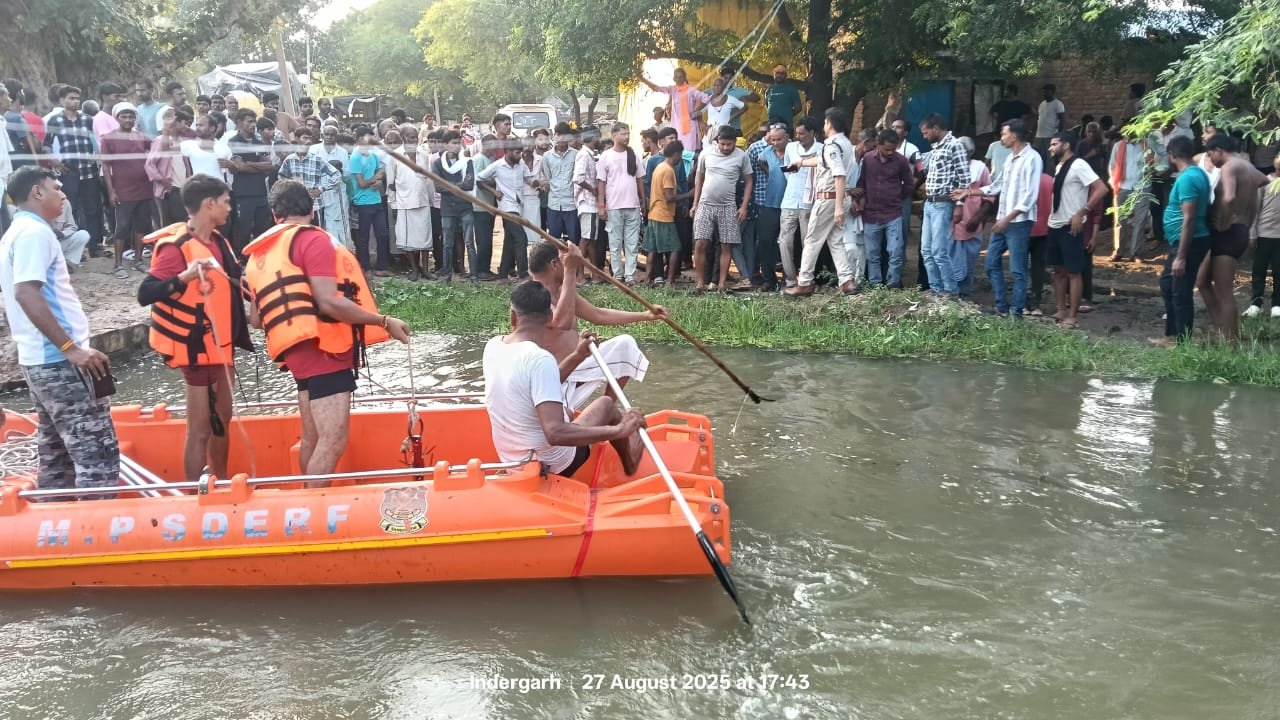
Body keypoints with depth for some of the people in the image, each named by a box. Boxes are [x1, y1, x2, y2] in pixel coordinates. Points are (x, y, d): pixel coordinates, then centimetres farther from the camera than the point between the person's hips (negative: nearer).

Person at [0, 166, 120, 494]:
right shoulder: (34, 233, -12)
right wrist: (72, 348, -26)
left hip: (39, 360, 10)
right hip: (59, 361, -10)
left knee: (57, 454, 14)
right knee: (98, 453, -10)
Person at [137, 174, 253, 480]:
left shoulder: (217, 240, 7)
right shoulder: (176, 247, -20)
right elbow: (145, 294, -28)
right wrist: (185, 277, -41)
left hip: (222, 345, 9)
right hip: (198, 349, -9)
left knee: (221, 421, 19)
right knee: (200, 430, -3)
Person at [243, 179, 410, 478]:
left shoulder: (260, 253, 18)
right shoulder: (312, 239, -7)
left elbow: (257, 318, 18)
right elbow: (328, 302, -18)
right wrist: (385, 322, -13)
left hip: (301, 351, 9)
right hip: (322, 347, -9)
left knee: (313, 438, 15)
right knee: (333, 440, -11)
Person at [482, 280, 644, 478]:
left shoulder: (493, 346, -5)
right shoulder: (540, 359, -28)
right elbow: (555, 433, -36)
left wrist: (576, 357, 9)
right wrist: (618, 430, -32)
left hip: (511, 460, 7)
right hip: (552, 466, -7)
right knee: (606, 404, 17)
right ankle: (629, 465, 43)